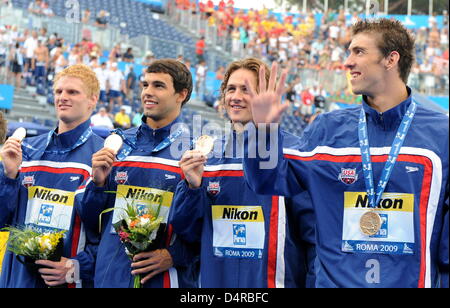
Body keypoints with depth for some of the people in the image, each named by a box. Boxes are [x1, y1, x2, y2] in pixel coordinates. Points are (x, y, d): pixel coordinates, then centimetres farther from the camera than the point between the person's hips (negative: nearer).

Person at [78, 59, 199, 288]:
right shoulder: (117, 144, 9)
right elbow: (91, 221, 13)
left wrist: (174, 256, -17)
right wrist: (98, 183, -4)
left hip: (166, 278, -3)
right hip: (110, 277, 4)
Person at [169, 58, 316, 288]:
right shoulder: (208, 153, 6)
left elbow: (314, 231, -6)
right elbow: (187, 231, 6)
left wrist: (314, 283, -13)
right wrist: (192, 187, -9)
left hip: (277, 280, -3)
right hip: (215, 279, 4)